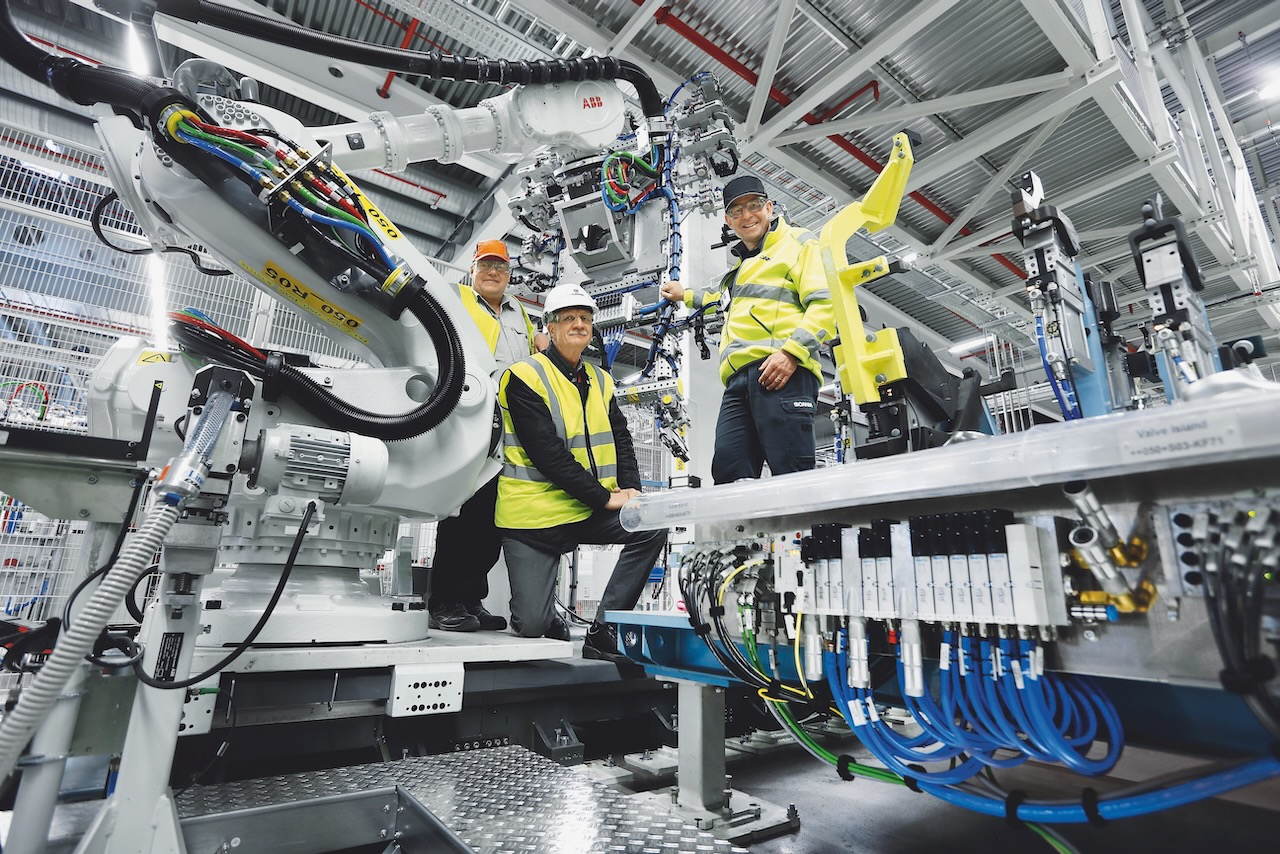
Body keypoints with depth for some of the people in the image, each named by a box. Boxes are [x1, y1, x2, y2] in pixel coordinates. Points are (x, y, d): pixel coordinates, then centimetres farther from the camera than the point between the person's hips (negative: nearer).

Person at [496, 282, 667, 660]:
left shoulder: (600, 381, 12)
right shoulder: (526, 377, -9)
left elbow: (621, 440, 8)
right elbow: (549, 453, -18)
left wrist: (630, 489, -11)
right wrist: (605, 497, -20)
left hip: (589, 511, 6)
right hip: (534, 514, -5)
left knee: (651, 527, -17)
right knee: (532, 625, -9)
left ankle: (602, 632, -4)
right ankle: (546, 613, 30)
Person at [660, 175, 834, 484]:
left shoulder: (797, 242, 11)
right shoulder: (741, 265, 35)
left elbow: (825, 304, -3)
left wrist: (791, 351, -17)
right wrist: (685, 295, 65)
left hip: (781, 370, -7)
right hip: (738, 379, 8)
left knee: (792, 474, -16)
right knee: (729, 474, -4)